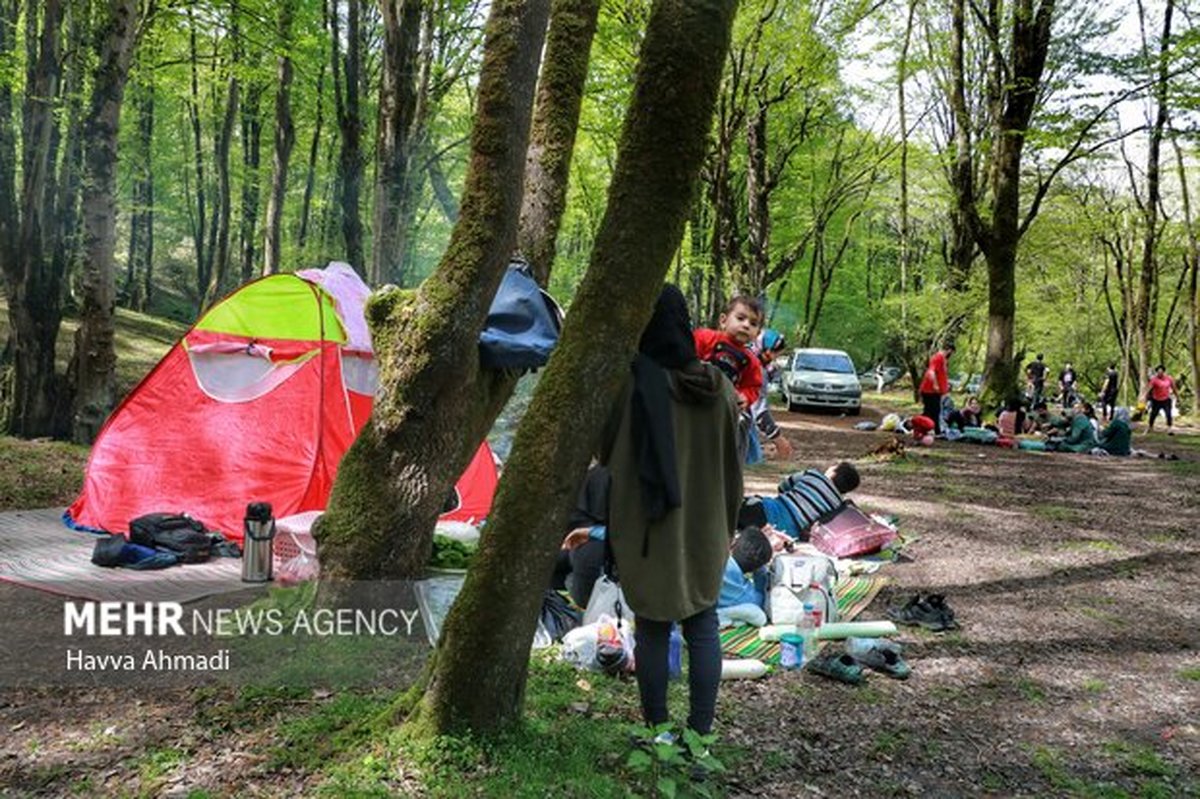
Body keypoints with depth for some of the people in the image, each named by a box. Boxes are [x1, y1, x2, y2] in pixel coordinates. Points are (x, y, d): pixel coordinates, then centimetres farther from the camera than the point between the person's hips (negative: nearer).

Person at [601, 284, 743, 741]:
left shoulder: (633, 386, -18)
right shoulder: (719, 388, -5)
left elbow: (605, 450, -4)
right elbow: (732, 468, 4)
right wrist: (724, 527, 14)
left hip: (650, 531, -3)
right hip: (704, 531, 3)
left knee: (652, 631, 10)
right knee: (703, 628, 14)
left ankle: (656, 729, 20)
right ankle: (701, 730, 19)